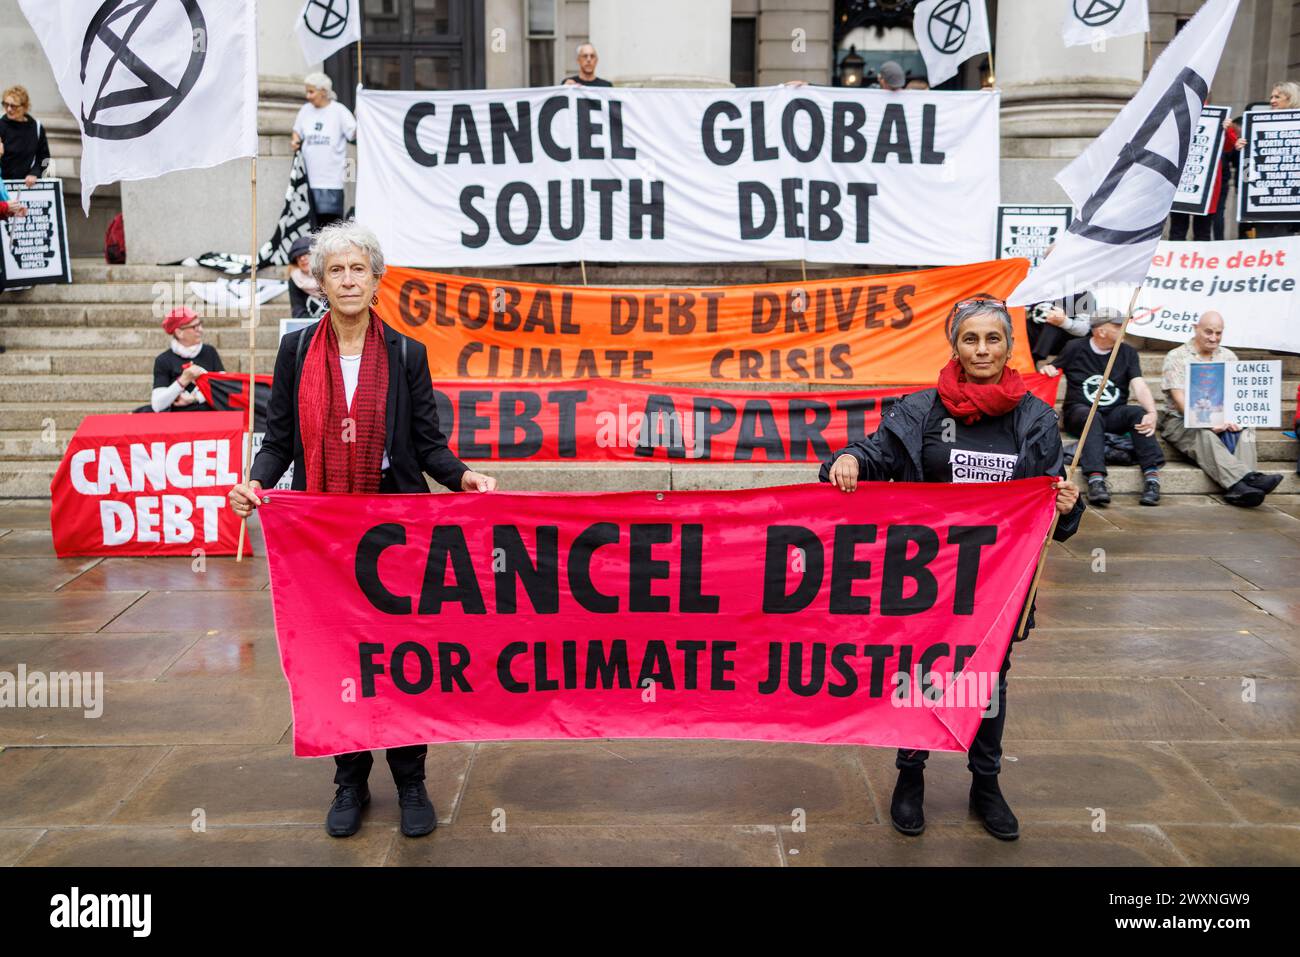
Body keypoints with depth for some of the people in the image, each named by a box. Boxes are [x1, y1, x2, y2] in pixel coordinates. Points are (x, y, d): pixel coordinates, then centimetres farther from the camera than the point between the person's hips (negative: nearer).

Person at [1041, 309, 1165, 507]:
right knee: (1093, 418, -36)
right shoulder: (1075, 349, 4)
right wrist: (1047, 369, -17)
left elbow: (1139, 386, -4)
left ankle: (1152, 476, -36)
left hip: (1114, 415, 2)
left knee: (1139, 413, -28)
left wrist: (1152, 413, -22)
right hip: (1080, 411, -2)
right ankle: (1096, 480, -52)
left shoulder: (1128, 352, 9)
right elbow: (1051, 372, 10)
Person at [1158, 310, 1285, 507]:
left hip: (1221, 422, 4)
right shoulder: (1176, 357, 4)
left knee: (1245, 430, -26)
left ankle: (1238, 490, -46)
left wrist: (1233, 419, -16)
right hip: (1181, 421, -4)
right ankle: (1248, 478, -54)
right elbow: (1180, 399, -9)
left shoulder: (1228, 357, 19)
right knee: (1204, 436, -36)